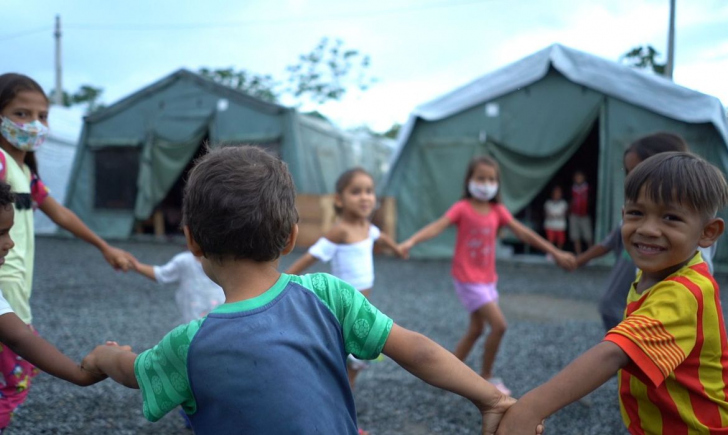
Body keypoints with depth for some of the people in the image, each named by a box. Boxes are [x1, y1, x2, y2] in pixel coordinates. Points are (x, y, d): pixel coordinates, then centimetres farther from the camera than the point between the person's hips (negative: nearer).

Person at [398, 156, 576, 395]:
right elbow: (437, 226, -27)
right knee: (499, 325, -12)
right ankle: (486, 377, 7)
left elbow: (523, 233, 4)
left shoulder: (498, 211, 2)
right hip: (468, 280, -7)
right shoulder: (462, 208, -14)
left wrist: (555, 253, 3)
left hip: (487, 279, 7)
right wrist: (411, 241, -44)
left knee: (476, 329, 15)